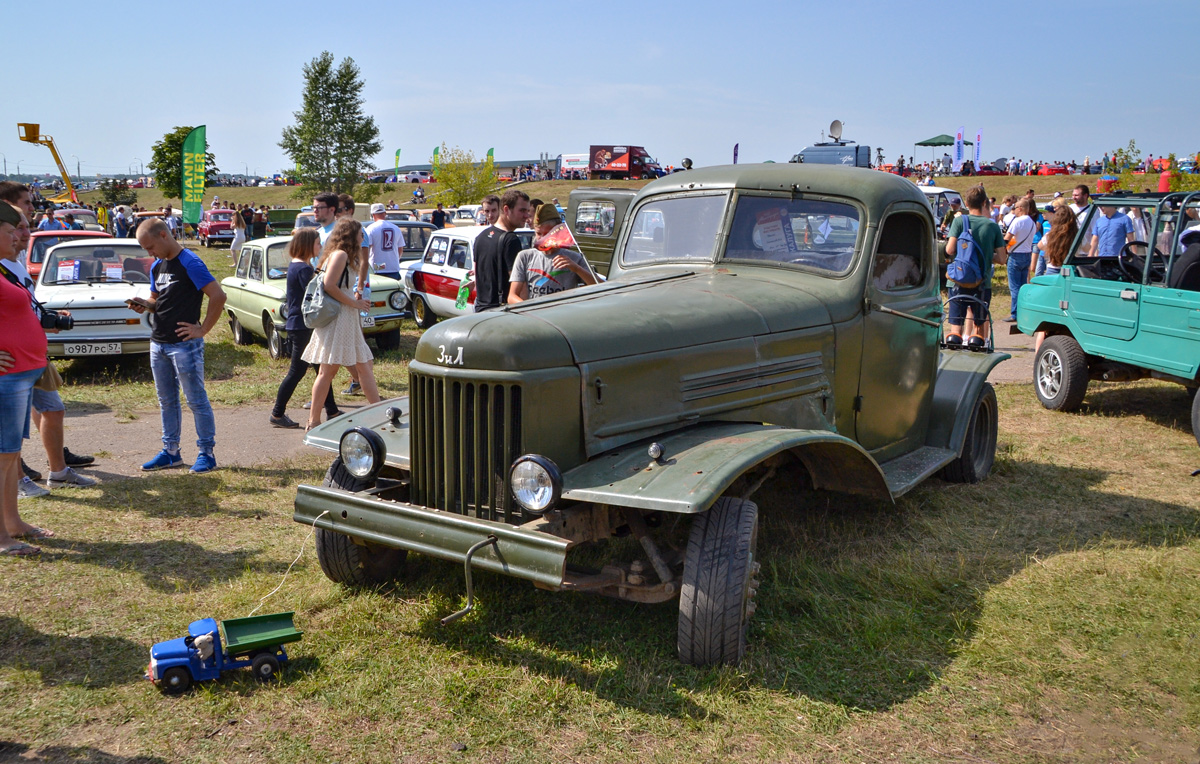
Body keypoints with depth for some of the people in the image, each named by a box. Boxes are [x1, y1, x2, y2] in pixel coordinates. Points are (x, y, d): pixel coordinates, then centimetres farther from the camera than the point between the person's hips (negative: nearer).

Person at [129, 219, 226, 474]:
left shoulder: (189, 263, -13)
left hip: (184, 345, -8)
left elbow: (218, 296, -19)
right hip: (158, 344, 9)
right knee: (167, 401, 14)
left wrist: (202, 330, -17)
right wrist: (145, 305, 0)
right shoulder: (156, 266, 13)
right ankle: (171, 451, 24)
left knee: (196, 400, -1)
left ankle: (207, 453, 7)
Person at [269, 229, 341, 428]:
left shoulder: (294, 265, 13)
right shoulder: (304, 268, -18)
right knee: (297, 371, -1)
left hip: (297, 325, 10)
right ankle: (277, 414, 8)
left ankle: (332, 411, 18)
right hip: (303, 327, -10)